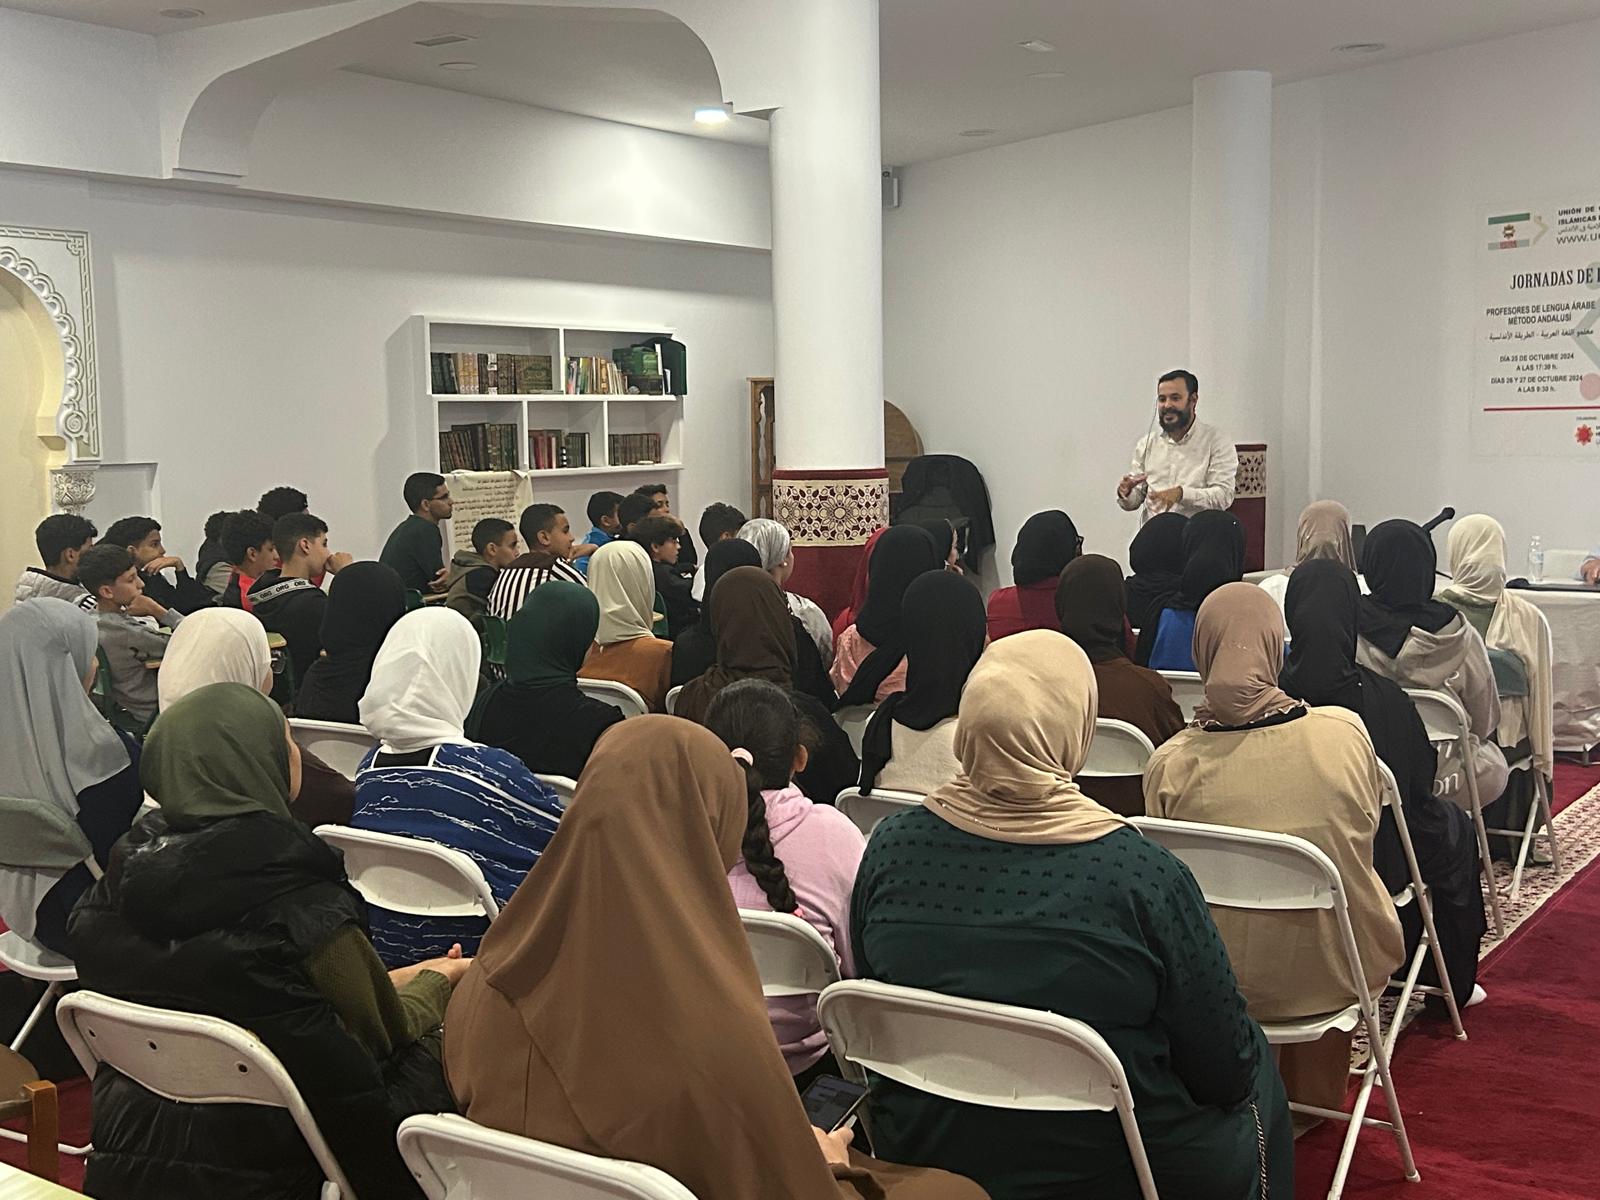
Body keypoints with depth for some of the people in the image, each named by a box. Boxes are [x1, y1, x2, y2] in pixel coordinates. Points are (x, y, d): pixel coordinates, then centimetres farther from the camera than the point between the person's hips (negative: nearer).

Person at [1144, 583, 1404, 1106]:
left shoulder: (1170, 763, -18)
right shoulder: (1345, 731, -17)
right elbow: (1368, 828, 1)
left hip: (1221, 981, 0)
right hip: (1332, 976, 0)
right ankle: (1316, 1092, 48)